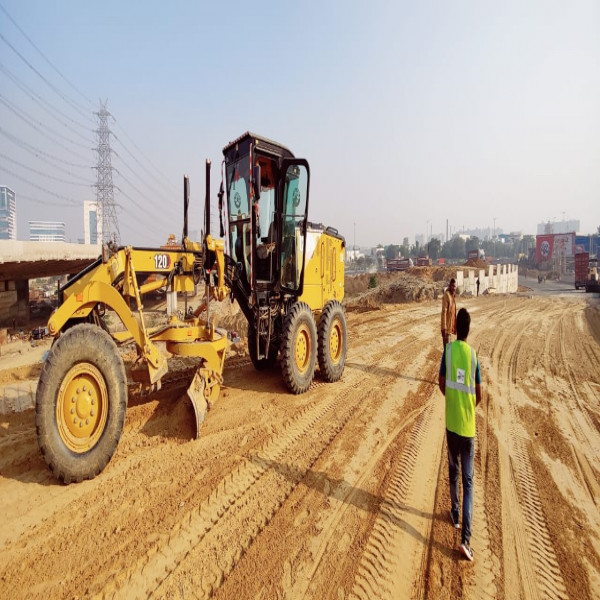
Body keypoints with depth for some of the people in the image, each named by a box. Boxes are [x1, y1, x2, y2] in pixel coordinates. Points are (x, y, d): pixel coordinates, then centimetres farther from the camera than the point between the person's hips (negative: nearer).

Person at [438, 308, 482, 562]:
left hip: (451, 423, 1)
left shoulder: (448, 349, -7)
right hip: (468, 426, -1)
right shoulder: (474, 355, -8)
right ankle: (465, 538, 4)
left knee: (454, 472, 22)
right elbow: (478, 395, -3)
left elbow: (441, 383, 0)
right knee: (468, 481, 6)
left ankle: (455, 514, 38)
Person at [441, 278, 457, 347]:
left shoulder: (452, 295, 9)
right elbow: (444, 312, -22)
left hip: (451, 323, 9)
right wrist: (444, 327, -24)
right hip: (447, 324, -9)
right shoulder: (446, 295, -19)